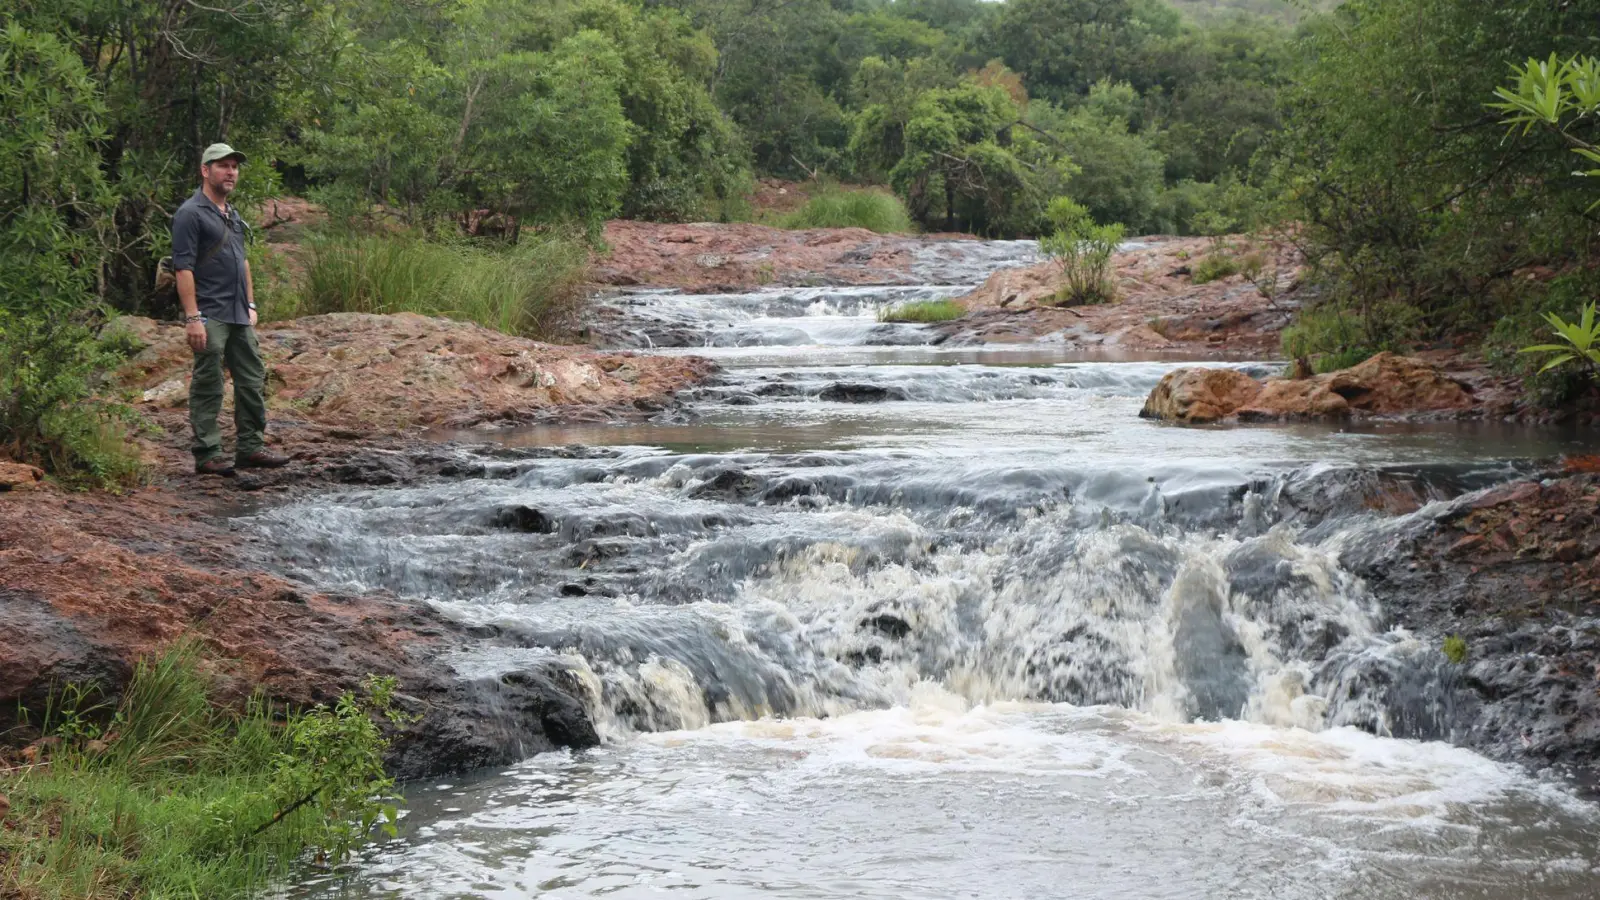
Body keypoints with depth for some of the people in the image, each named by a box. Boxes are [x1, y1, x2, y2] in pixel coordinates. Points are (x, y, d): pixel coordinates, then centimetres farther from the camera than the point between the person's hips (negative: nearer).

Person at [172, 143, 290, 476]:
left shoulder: (233, 215, 17)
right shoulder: (191, 214, -10)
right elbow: (183, 268, -15)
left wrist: (250, 305, 19)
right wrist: (193, 318, -20)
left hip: (239, 316, 9)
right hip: (209, 317, -9)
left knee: (252, 382, 9)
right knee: (208, 387, -3)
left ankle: (250, 448, 17)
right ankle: (207, 455, 2)